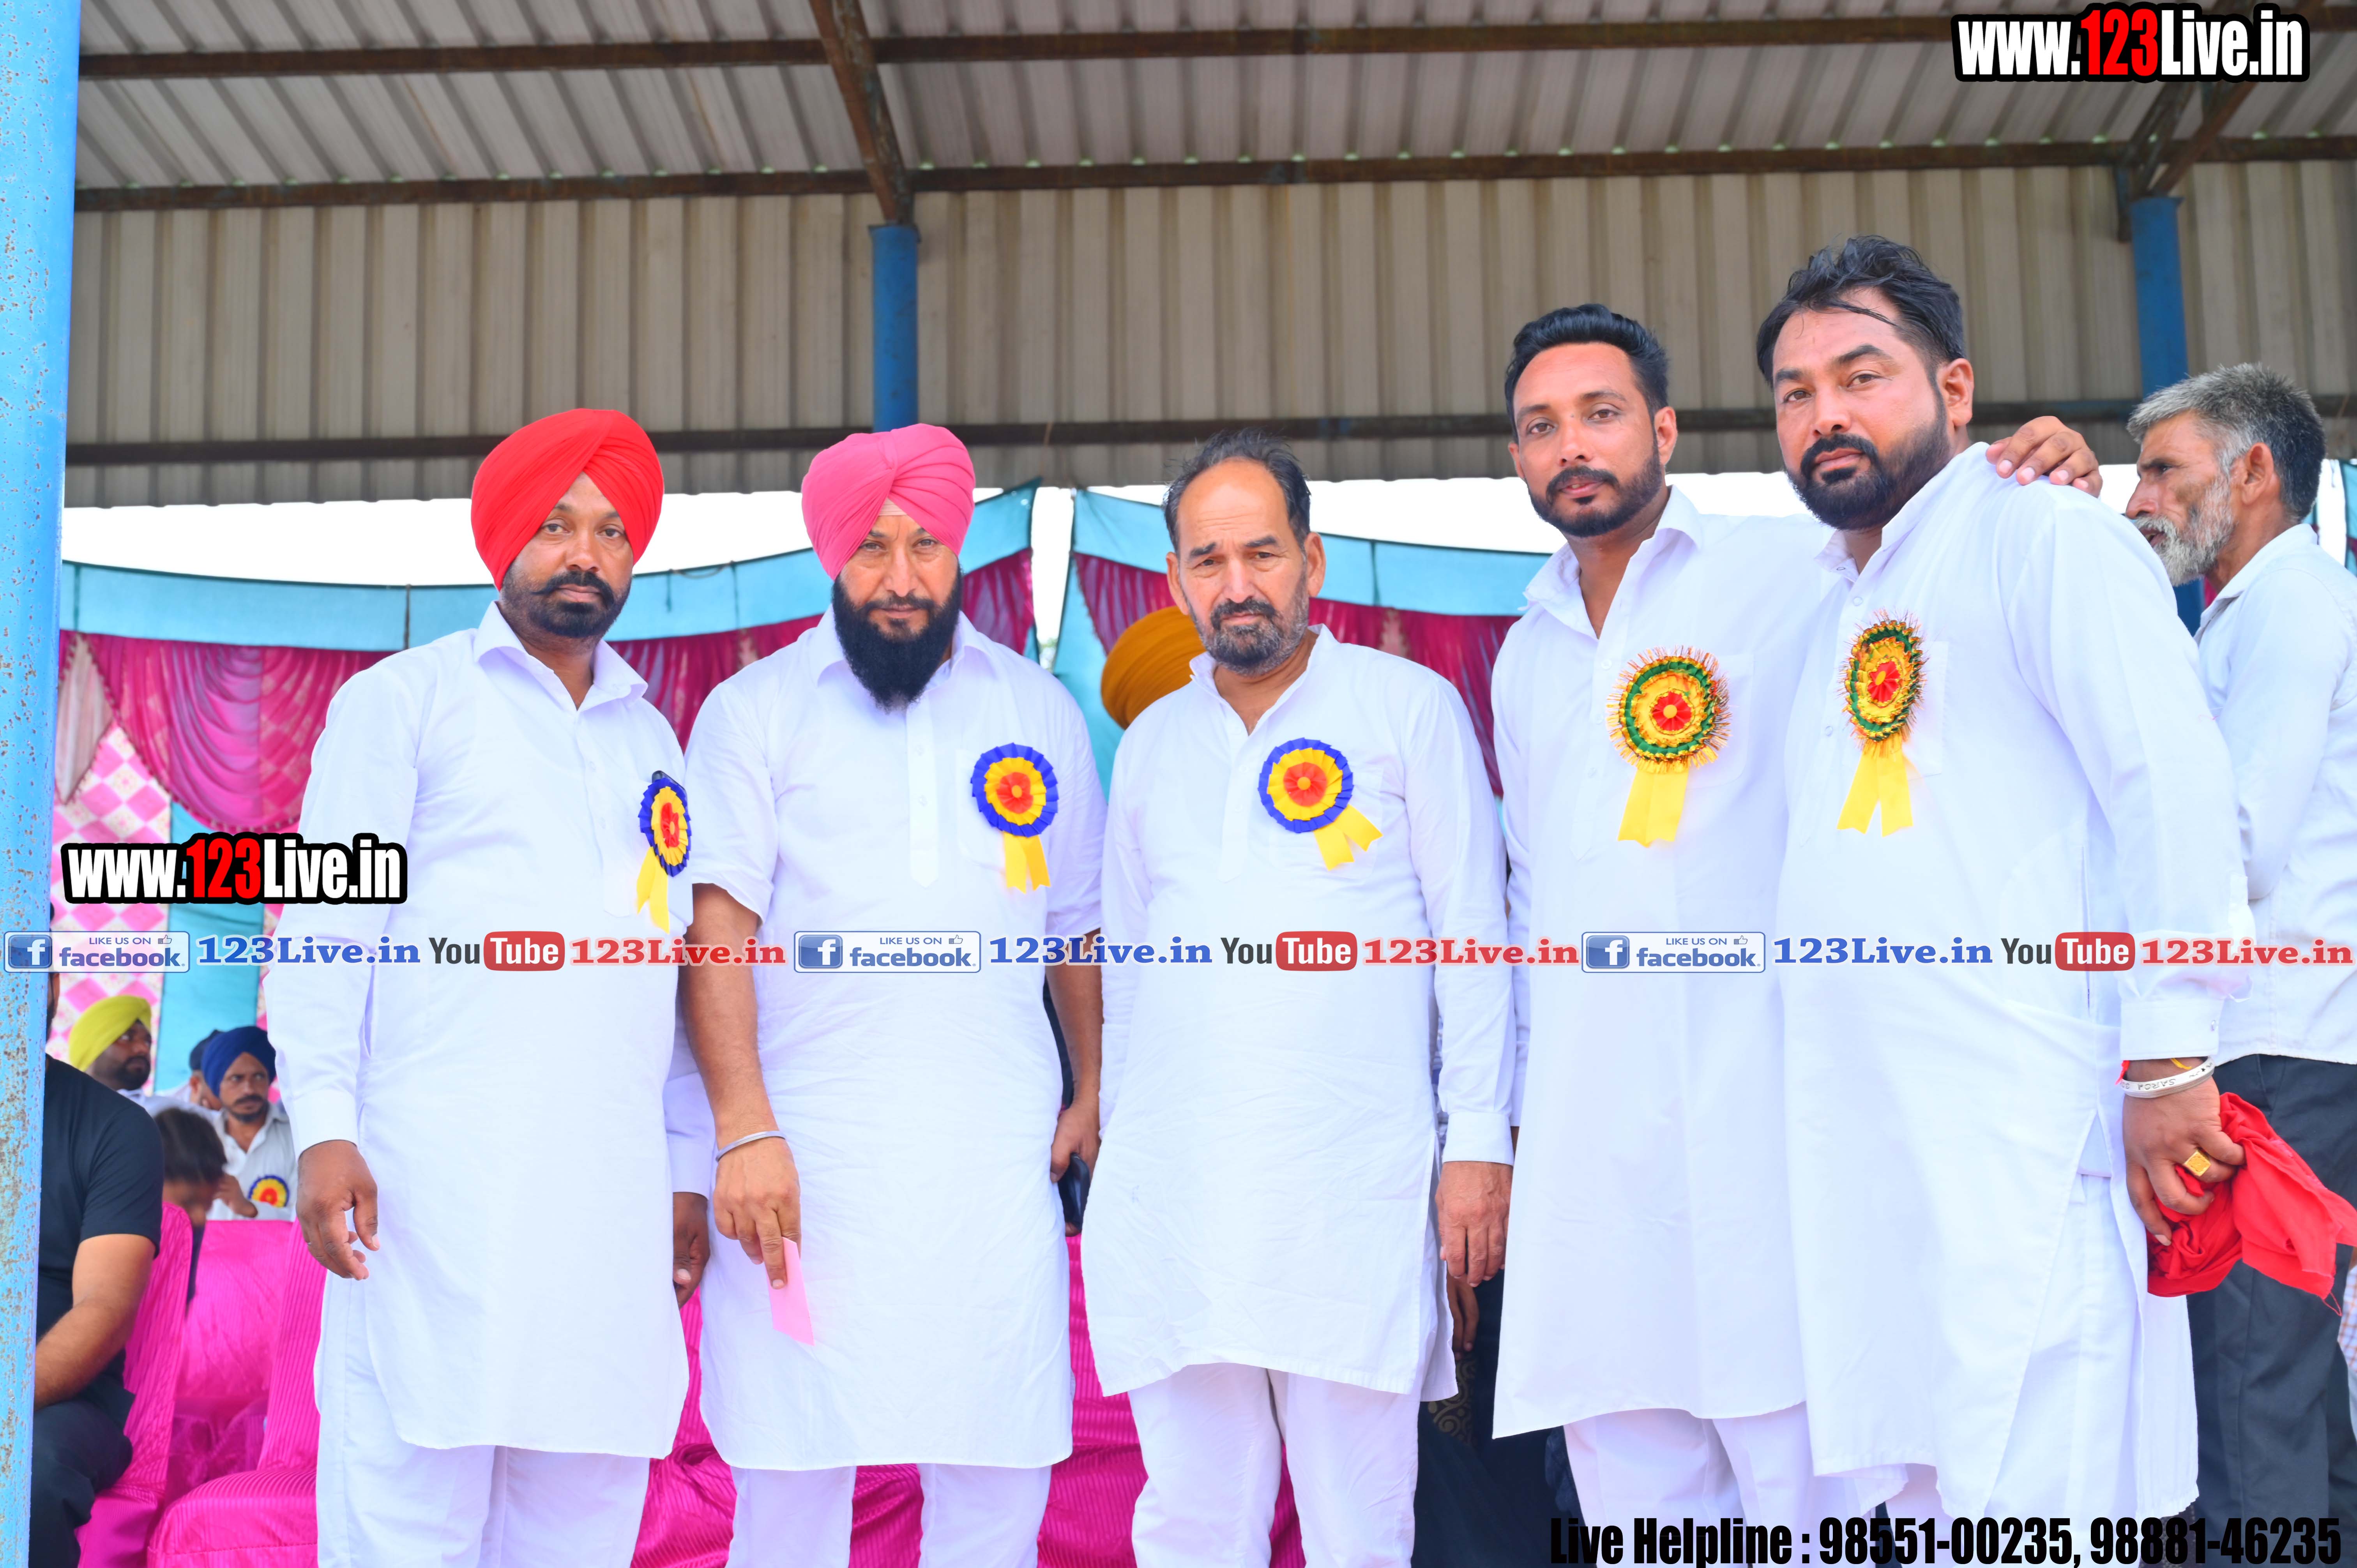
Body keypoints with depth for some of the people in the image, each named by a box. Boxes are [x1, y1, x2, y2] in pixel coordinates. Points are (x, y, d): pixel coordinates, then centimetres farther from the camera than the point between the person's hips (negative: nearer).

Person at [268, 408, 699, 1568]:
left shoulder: (651, 740, 22)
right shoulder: (406, 700, 8)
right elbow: (326, 926, 0)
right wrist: (323, 1130, -12)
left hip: (613, 1196, 5)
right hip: (437, 1170, -4)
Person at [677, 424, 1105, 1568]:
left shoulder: (1039, 710, 13)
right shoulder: (756, 710, 5)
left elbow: (1079, 926, 18)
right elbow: (718, 928, -2)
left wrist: (1094, 1094, 8)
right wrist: (744, 1128, -12)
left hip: (996, 1157, 2)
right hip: (807, 1154, -2)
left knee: (1000, 1474, 1)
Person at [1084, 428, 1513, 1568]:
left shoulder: (1409, 708, 3)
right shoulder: (1151, 744, 16)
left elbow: (1473, 933, 1)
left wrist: (1478, 1142, -6)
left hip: (1354, 1191, -4)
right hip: (1169, 1193, 4)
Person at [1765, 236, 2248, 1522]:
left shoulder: (2037, 534, -1)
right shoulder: (1832, 603, 22)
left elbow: (2174, 783, -11)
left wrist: (2166, 1056, -16)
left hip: (2033, 1131, -8)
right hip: (1868, 1149, 8)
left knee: (2026, 1495, -10)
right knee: (1923, 1483, 9)